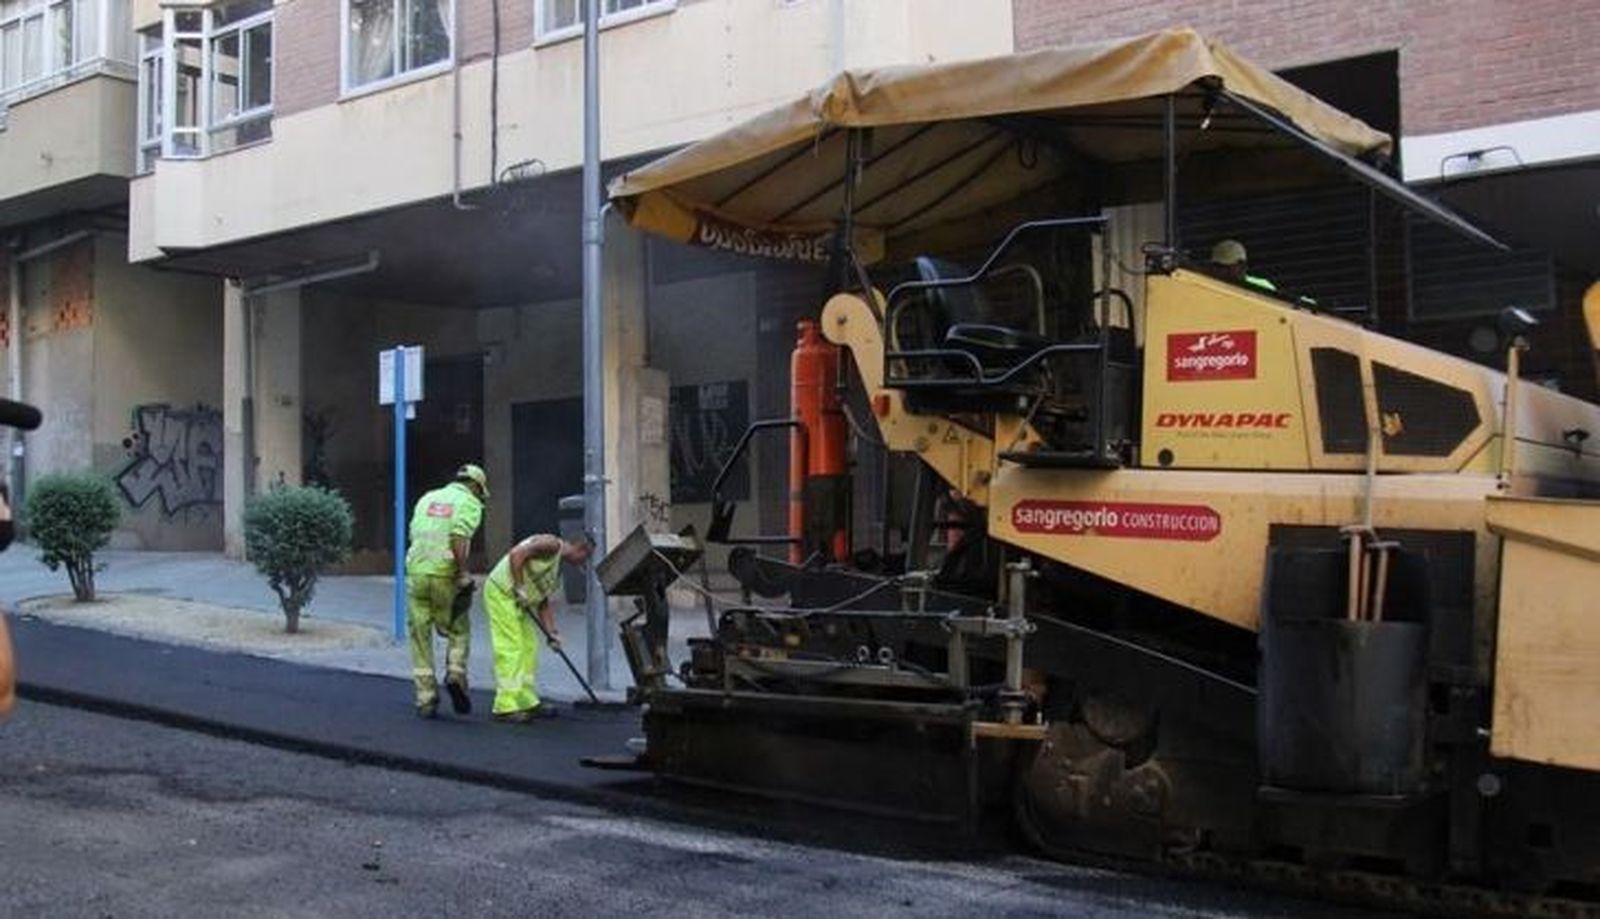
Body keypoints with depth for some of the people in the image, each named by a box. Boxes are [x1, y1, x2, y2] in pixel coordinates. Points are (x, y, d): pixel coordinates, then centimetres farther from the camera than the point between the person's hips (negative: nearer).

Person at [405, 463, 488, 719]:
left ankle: (425, 699, 9)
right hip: (445, 575, -4)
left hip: (416, 571, 4)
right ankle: (456, 672, -8)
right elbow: (459, 537, -14)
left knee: (420, 636, 9)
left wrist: (420, 563, 15)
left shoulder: (428, 498, 20)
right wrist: (463, 572, -12)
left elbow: (414, 533, 10)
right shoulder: (469, 503, 3)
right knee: (458, 630, 14)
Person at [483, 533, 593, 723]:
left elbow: (543, 603, 20)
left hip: (518, 601, 11)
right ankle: (506, 707, -12)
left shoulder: (557, 570, 21)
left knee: (529, 648, 12)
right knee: (510, 650, -12)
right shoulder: (552, 544, -8)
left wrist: (552, 632, 10)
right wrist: (519, 588, -21)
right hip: (501, 592, -11)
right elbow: (516, 554, -21)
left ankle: (528, 703, 19)